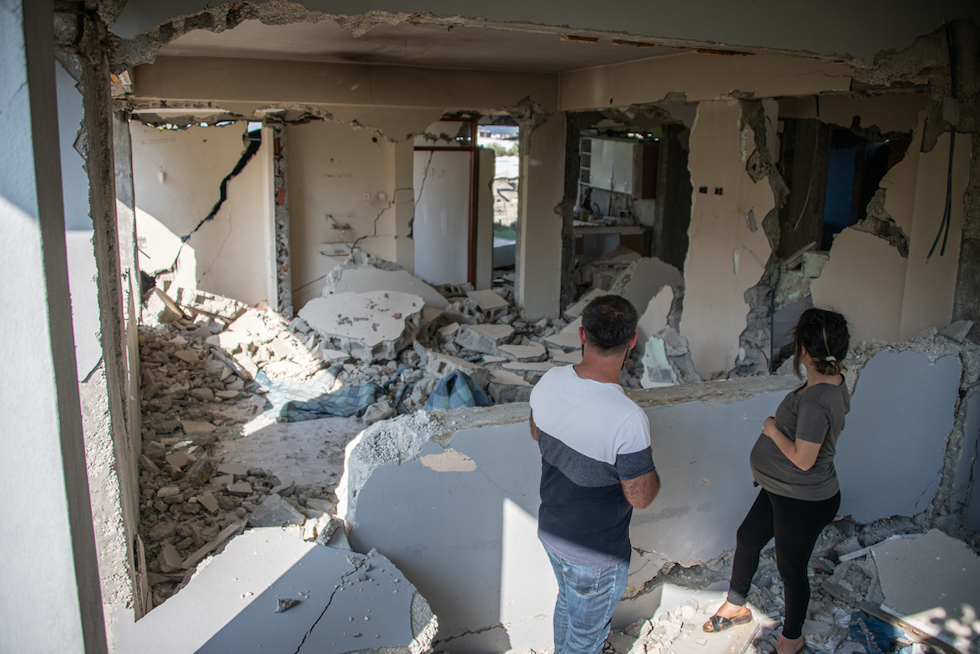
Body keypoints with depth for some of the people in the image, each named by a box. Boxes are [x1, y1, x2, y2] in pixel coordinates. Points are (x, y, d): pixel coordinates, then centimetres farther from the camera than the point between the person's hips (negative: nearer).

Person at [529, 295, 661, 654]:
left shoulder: (549, 382, -15)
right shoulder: (627, 419, -35)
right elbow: (641, 497, -22)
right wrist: (649, 463, -5)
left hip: (550, 531, 7)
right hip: (595, 555, -6)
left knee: (567, 601, 34)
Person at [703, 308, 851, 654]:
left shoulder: (817, 399, -33)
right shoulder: (833, 383, -2)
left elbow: (803, 458, -33)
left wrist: (774, 430, -18)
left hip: (804, 502, -10)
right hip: (782, 490, 10)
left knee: (791, 568, 12)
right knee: (747, 538, 23)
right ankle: (736, 605, 46)